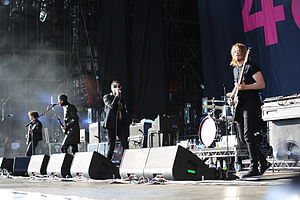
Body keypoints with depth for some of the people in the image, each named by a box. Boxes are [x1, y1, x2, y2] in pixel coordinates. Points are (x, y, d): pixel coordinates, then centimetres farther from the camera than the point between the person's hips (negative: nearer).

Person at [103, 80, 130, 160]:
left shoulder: (121, 98, 18)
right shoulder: (107, 97, 4)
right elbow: (112, 106, -15)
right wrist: (117, 96, -10)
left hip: (121, 124, 4)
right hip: (111, 124, -4)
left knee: (125, 144, -4)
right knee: (111, 144, -3)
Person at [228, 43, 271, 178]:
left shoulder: (251, 66, -5)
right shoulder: (235, 68, 19)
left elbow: (262, 84, -11)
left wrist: (245, 87, -22)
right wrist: (232, 96, 13)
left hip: (251, 103, -9)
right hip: (240, 105, 9)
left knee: (248, 135, -16)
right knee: (242, 137, 7)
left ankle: (254, 168, -13)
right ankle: (263, 162, 20)